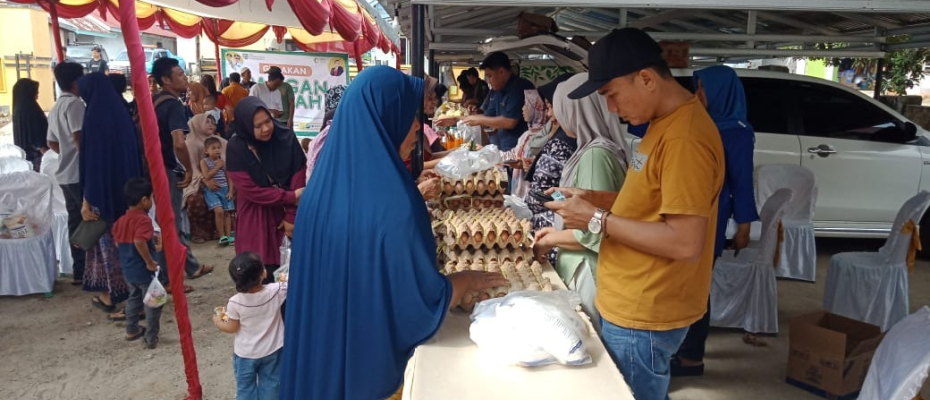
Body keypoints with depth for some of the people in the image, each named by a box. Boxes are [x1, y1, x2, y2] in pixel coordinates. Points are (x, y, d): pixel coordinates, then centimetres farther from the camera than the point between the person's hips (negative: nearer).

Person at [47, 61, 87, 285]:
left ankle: (80, 271, 15)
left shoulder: (55, 108, 18)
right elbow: (80, 139, -21)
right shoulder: (74, 103, -12)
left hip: (66, 174, 9)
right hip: (81, 174, -9)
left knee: (76, 222, 11)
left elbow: (52, 143, 22)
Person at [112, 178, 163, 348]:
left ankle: (132, 330, 36)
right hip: (144, 270, -8)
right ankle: (151, 338, 6)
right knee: (152, 303, 3)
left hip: (128, 269, 8)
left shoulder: (122, 220, 5)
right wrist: (150, 262, -26)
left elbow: (117, 241, 14)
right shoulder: (143, 220, -21)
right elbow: (139, 241, -35)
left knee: (134, 298, 26)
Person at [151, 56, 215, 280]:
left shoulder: (154, 101, 9)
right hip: (169, 170, -9)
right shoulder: (173, 104, -18)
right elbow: (178, 143, -32)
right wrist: (189, 169, -18)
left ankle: (191, 267, 28)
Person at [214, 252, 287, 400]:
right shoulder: (276, 290, -24)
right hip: (272, 350, 1)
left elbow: (232, 328, -10)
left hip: (246, 354, -1)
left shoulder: (235, 303, -24)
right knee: (270, 385, 21)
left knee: (246, 388, 21)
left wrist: (217, 322, 7)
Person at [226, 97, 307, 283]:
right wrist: (290, 197, -16)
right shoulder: (236, 148, -14)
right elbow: (251, 190, -14)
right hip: (255, 216, -2)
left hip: (286, 212, 2)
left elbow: (298, 177, -8)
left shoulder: (286, 137, -10)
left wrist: (292, 216, -11)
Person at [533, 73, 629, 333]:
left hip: (588, 273, -8)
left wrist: (549, 241, -9)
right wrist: (558, 231, 12)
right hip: (581, 268, 8)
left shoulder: (595, 155, -22)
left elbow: (594, 233, -23)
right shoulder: (597, 149, 5)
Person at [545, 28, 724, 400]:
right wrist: (598, 200, 3)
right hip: (631, 306, 9)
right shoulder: (665, 122, 8)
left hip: (642, 318, -9)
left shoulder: (685, 138, -24)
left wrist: (598, 220, -21)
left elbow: (685, 243, -26)